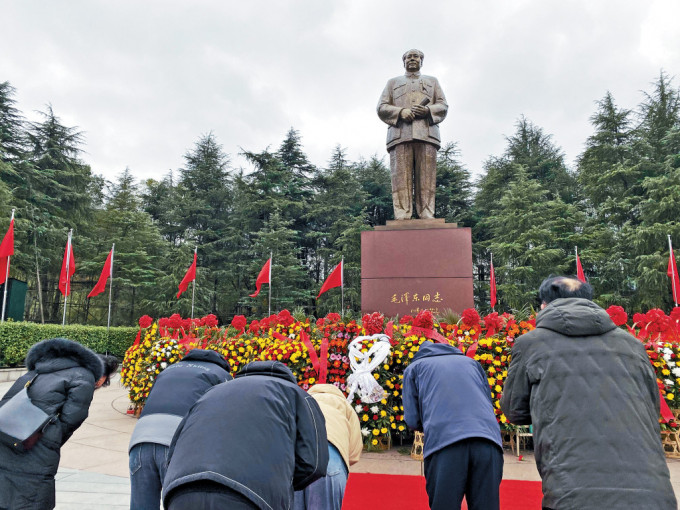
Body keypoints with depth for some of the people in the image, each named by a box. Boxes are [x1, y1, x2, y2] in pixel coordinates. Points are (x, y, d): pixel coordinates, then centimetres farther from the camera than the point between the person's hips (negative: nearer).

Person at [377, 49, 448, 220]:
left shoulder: (432, 81, 30)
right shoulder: (393, 82, 29)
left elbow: (443, 106, 17)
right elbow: (381, 107, 14)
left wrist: (428, 110, -6)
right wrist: (400, 111, -6)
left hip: (426, 134, 1)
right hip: (400, 134, 0)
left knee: (426, 177, -10)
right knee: (401, 176, -13)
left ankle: (427, 216, -14)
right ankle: (402, 217, -18)